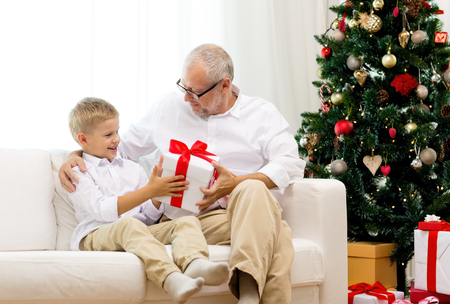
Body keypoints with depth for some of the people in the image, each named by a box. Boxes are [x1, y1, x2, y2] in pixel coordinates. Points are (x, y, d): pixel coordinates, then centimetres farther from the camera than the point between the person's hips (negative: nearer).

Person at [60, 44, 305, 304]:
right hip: (189, 218, -1)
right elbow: (122, 144, 28)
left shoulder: (262, 113, 14)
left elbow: (290, 164, 1)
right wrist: (77, 155, 9)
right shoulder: (169, 107, 20)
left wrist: (239, 184, -14)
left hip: (248, 207, 2)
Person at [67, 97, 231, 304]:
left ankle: (194, 264, -53)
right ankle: (171, 279, -61)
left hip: (140, 232, 6)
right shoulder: (78, 173, 7)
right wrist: (149, 190, -16)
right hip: (95, 236, -5)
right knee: (128, 224, -38)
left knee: (188, 221, -17)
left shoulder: (132, 169, 25)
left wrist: (160, 192, -2)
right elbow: (103, 211, -11)